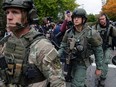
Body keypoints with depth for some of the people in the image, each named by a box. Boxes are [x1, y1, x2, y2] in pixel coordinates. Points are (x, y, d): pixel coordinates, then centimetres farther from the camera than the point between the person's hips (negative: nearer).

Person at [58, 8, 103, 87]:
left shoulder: (91, 33, -16)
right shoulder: (68, 32, -4)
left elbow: (98, 51, -9)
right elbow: (63, 46, 4)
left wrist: (99, 68, -6)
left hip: (81, 63, -4)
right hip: (69, 62, 5)